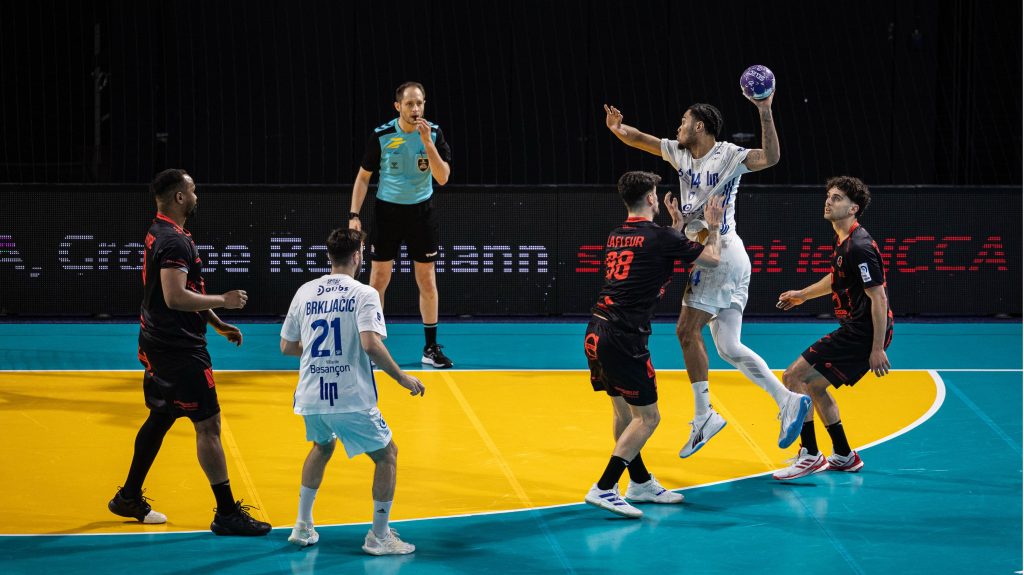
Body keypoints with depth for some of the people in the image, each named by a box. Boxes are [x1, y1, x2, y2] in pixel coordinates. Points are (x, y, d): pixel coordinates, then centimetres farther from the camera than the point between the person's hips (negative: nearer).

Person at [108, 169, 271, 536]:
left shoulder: (160, 234, 13)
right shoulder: (174, 241, -19)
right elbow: (175, 297, -28)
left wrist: (217, 324, 21)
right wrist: (223, 301, -18)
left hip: (160, 344, 11)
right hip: (178, 348, -11)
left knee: (160, 418, 20)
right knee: (208, 425, -8)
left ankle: (129, 498, 29)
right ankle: (227, 514, -6)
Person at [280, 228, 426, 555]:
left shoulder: (305, 292, 7)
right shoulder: (363, 294, -8)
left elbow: (287, 347, 13)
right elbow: (370, 344, -22)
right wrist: (401, 378, -10)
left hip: (311, 397, 6)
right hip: (351, 398, -6)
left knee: (322, 448, 32)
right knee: (387, 455, 12)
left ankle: (303, 527, 31)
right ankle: (379, 537, 11)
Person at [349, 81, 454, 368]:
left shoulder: (434, 133, -6)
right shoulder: (381, 136, -9)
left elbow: (443, 178, -13)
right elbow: (363, 177, 0)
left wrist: (427, 143, -24)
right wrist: (354, 215, -8)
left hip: (422, 212, 1)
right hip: (387, 211, -1)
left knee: (427, 282, 5)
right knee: (378, 282, 1)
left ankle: (431, 348, 16)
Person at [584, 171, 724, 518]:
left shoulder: (616, 237, 15)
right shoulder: (660, 237, -6)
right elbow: (712, 259, 6)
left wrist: (677, 225, 37)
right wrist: (713, 226, 22)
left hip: (596, 333, 8)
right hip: (623, 337, -8)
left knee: (623, 410, 19)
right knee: (647, 417, -1)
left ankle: (640, 482, 30)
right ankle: (604, 489, -9)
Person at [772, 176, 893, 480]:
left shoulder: (859, 246, -20)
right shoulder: (842, 241, 11)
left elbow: (879, 298, -22)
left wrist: (877, 349, -24)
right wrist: (803, 294, 35)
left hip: (861, 334, -10)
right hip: (854, 330, 10)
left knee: (794, 377, -11)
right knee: (814, 385, 20)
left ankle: (809, 455, -7)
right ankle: (844, 456, 30)